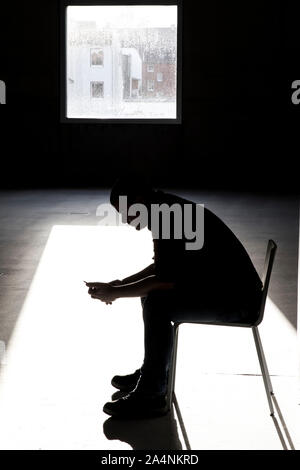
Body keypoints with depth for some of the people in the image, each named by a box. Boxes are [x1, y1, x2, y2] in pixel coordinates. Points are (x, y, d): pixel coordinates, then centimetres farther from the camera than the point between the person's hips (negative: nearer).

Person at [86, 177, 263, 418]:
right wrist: (121, 284, 9)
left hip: (237, 297, -11)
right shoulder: (166, 209, 8)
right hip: (217, 283, 11)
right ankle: (153, 373, 24)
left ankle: (152, 395, -14)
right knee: (151, 292, 17)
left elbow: (166, 280, -25)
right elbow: (162, 268, 19)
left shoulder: (172, 219, -23)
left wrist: (115, 293, -15)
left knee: (157, 304, -25)